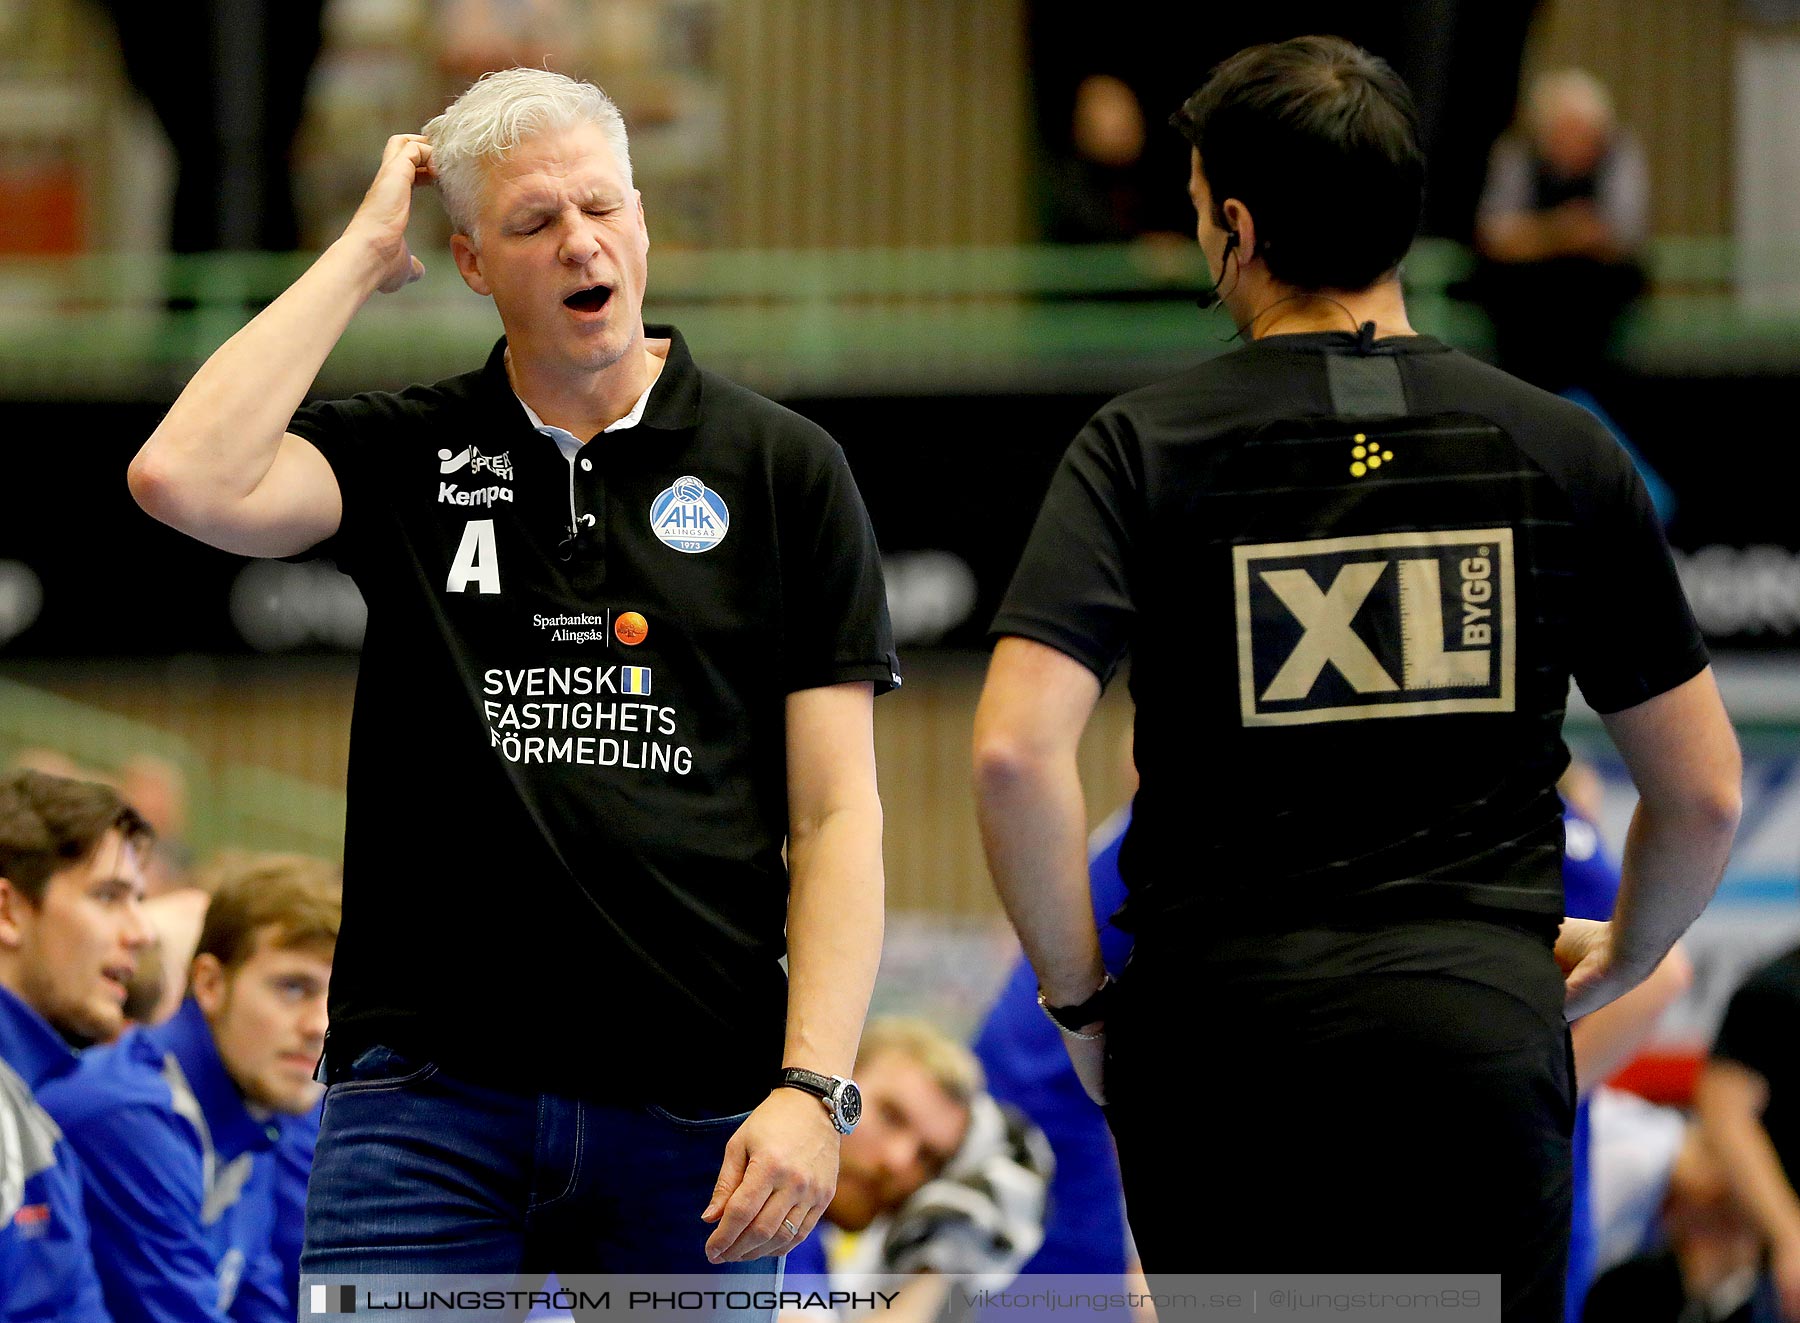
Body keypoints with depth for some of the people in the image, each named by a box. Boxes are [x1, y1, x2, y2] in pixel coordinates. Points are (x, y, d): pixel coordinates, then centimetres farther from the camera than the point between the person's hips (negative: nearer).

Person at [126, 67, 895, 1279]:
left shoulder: (785, 472, 6)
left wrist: (814, 1088, -9)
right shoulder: (405, 457, 9)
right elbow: (186, 481, -12)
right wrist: (364, 252, -2)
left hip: (694, 1111, 0)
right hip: (430, 1093, 0)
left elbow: (835, 813, 3)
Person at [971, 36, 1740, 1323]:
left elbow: (1016, 751, -14)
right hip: (1483, 1018, 1)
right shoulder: (1562, 451, 4)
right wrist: (1620, 960, 27)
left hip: (1222, 1025, -1)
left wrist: (1077, 996, -1)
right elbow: (1703, 792, 8)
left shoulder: (1145, 446, -2)